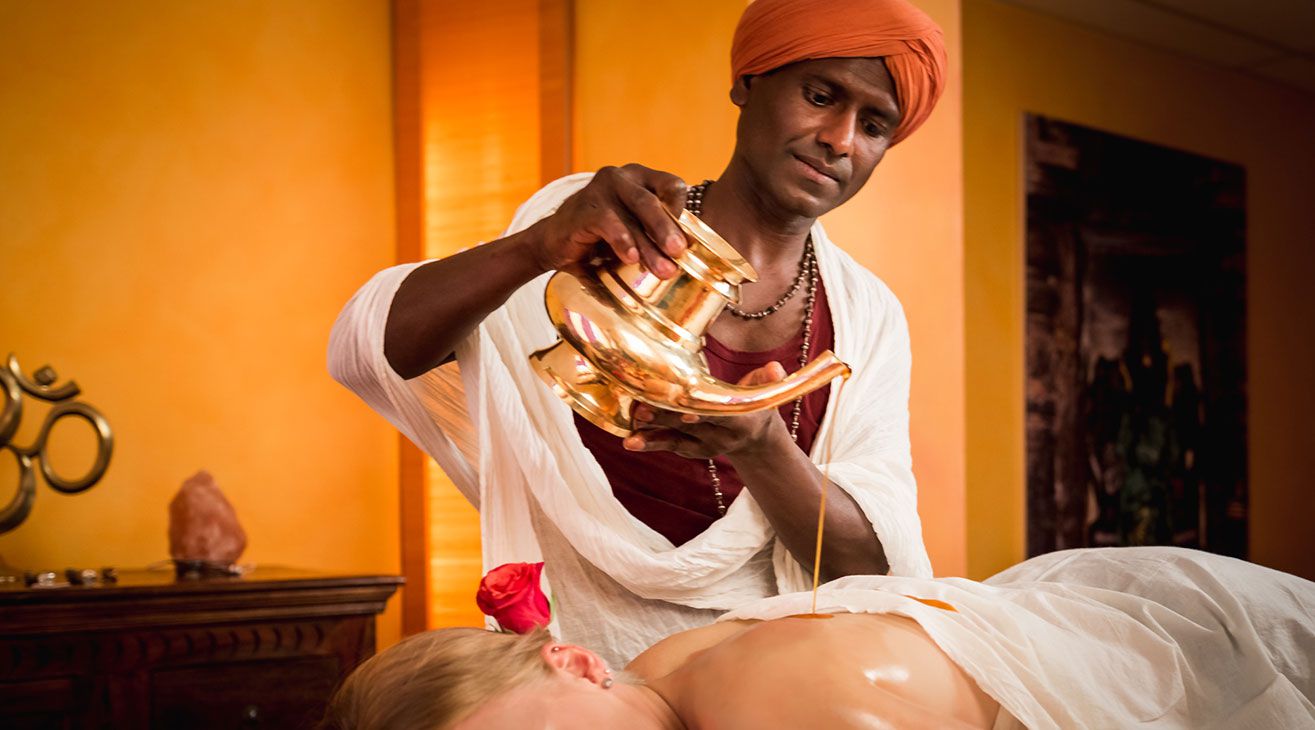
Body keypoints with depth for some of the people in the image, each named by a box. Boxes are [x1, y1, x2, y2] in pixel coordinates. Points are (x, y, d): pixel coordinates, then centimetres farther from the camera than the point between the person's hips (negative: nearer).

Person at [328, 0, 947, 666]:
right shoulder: (599, 233, -1)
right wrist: (538, 247, -28)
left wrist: (762, 448, -23)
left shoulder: (870, 317, 6)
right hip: (579, 666, -2)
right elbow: (363, 350, -11)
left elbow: (871, 566, -3)